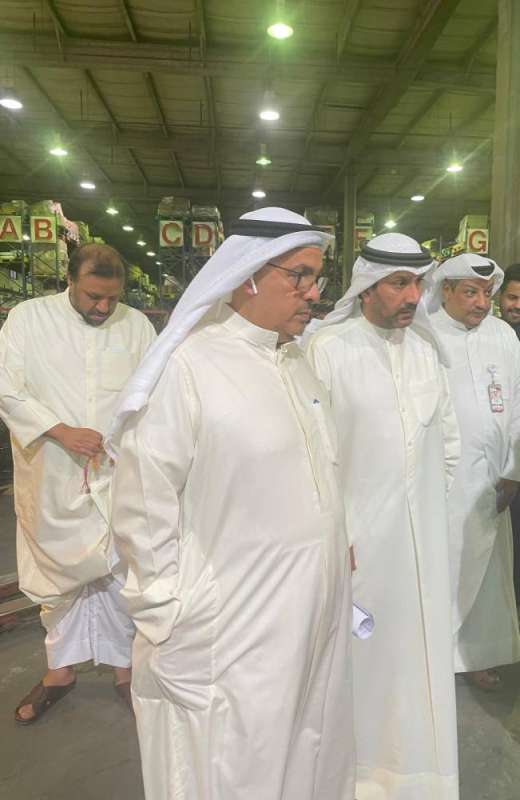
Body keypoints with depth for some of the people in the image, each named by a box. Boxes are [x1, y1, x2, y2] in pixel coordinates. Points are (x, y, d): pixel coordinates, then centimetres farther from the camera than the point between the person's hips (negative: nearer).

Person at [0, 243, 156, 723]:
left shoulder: (136, 324, 1)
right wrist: (61, 430, -17)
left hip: (118, 476, 0)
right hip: (52, 477, 0)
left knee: (121, 572, 8)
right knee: (58, 571, 16)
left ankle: (123, 664, 31)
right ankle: (61, 669, 37)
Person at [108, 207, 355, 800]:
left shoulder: (297, 362, 6)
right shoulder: (187, 367, -17)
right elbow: (143, 514, -15)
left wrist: (340, 549, 12)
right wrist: (169, 629, -11)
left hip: (317, 619, 7)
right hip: (233, 638, -6)